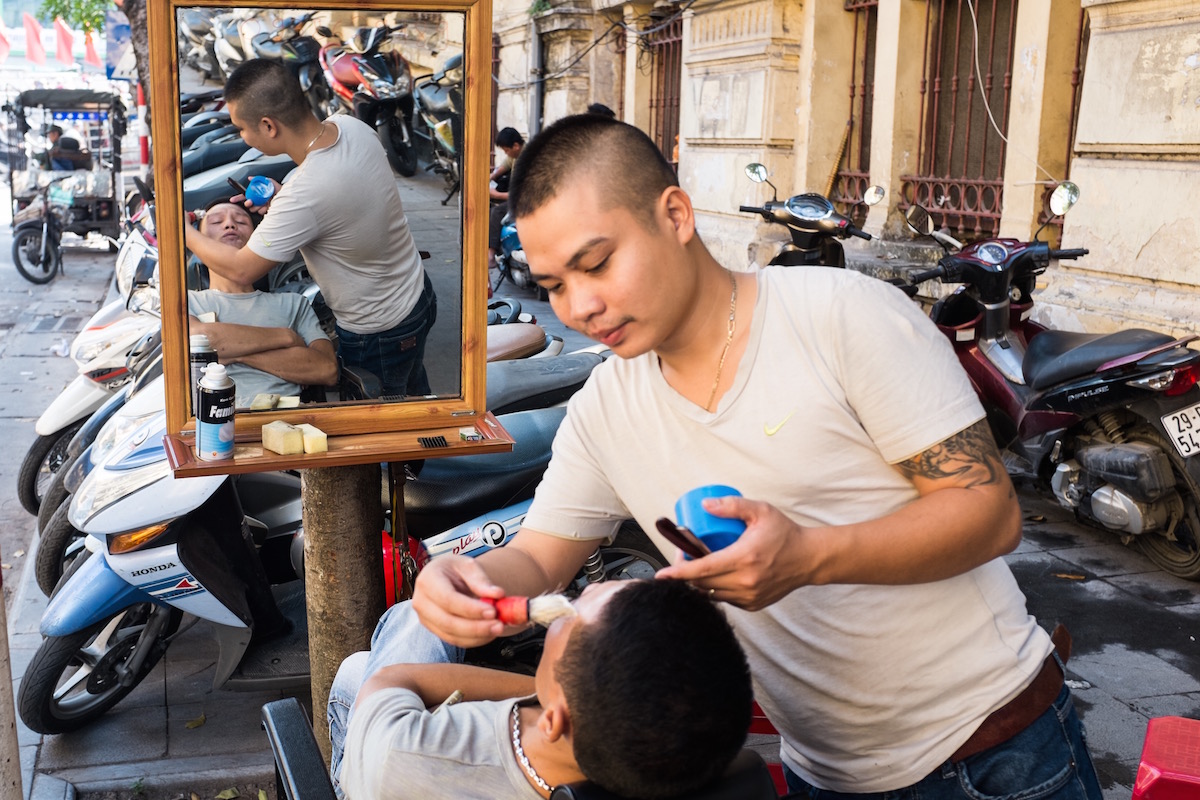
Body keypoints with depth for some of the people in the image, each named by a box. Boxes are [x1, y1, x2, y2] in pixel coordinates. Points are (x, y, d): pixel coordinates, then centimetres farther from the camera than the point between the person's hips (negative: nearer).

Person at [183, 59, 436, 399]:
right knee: (414, 398, 31)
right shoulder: (351, 126, -13)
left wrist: (184, 232, -6)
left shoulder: (305, 196, -37)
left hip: (378, 334, -8)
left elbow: (241, 269, -22)